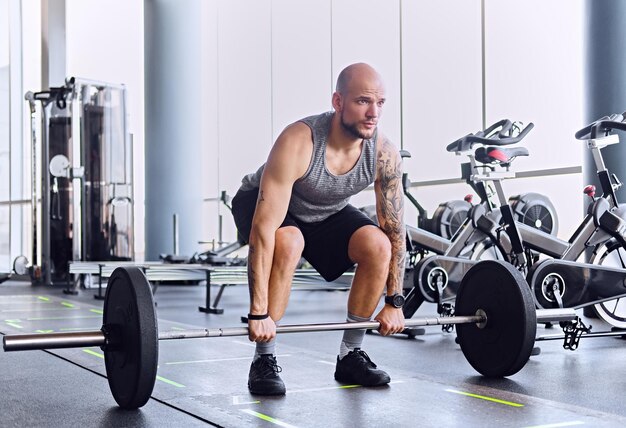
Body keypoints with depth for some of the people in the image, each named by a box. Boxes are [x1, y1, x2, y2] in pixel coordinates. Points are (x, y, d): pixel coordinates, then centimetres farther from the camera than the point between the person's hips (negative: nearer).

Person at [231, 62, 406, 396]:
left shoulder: (385, 154, -23)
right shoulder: (298, 143, -38)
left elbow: (395, 231, -12)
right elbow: (264, 229, -40)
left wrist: (395, 302, -12)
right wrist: (258, 312, -41)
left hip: (328, 212, 5)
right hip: (262, 203, -4)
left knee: (378, 246, -21)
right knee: (288, 243, -37)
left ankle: (350, 355, -2)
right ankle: (264, 360, -20)